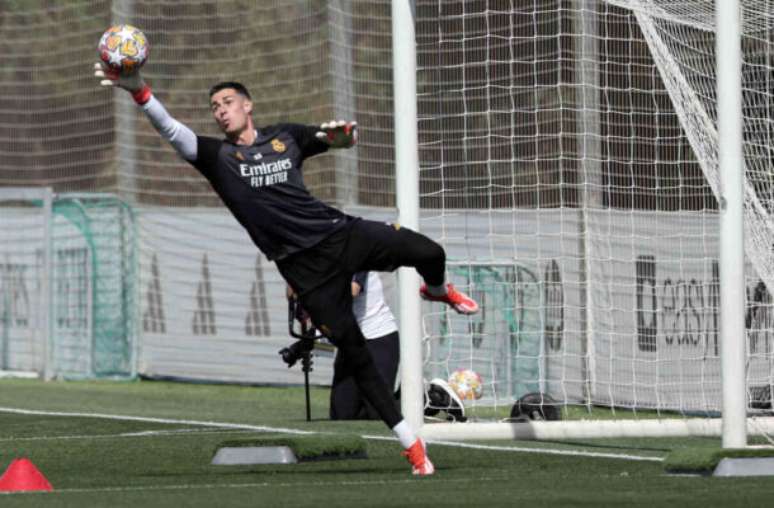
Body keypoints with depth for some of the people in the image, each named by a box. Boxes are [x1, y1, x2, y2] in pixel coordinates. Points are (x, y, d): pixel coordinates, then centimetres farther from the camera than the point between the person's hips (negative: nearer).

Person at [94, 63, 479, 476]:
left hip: (340, 232, 2)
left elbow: (343, 140, 16)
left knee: (428, 253, -15)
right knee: (353, 351, -6)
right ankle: (410, 442, 1)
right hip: (303, 265, -2)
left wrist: (342, 134, -10)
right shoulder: (218, 157, 3)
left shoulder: (284, 136, 11)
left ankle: (437, 290, 25)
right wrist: (139, 91, -27)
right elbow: (171, 130, -11)